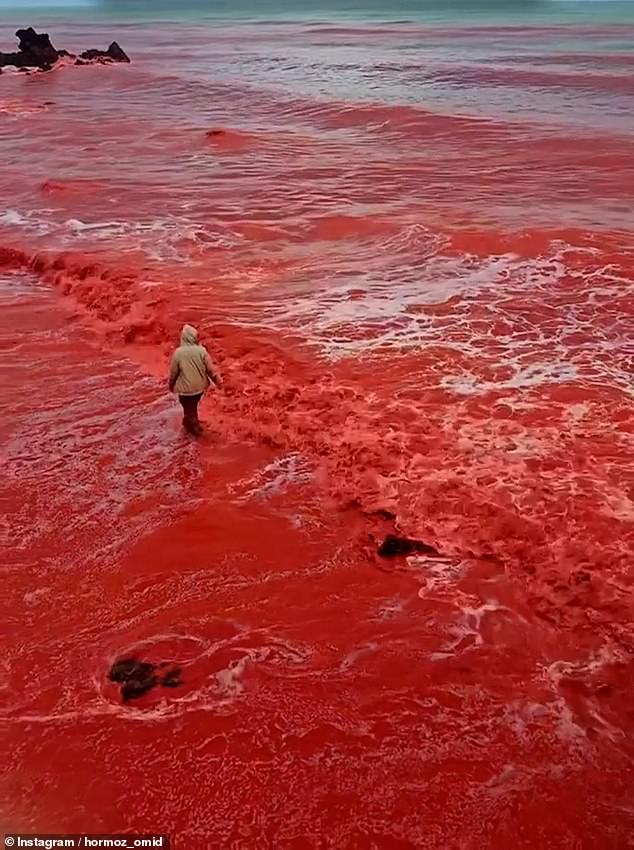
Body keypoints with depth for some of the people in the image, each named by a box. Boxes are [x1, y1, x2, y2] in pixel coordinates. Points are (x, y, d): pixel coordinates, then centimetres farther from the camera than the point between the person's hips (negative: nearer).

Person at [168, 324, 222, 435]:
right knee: (192, 406, 26)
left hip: (186, 387, -3)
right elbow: (210, 369, -10)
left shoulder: (178, 352, -18)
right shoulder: (201, 350, -15)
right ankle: (188, 422, 45)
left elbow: (173, 371, -8)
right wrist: (218, 381, 4)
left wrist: (171, 385, 10)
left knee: (189, 408, 16)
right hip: (199, 386, 3)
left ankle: (195, 427, 25)